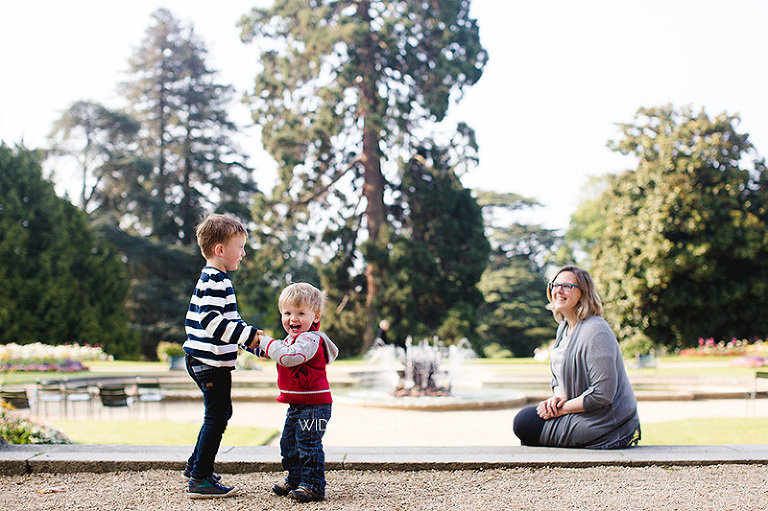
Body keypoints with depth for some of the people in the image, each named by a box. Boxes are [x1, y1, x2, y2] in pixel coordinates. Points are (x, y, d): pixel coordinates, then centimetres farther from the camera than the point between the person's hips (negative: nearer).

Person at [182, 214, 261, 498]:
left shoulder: (213, 279, 17)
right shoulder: (215, 281, -17)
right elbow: (210, 320, -26)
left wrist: (250, 338, 22)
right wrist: (247, 335, -25)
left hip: (201, 361, 11)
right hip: (211, 361, -11)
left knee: (220, 412, 21)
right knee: (216, 416, -4)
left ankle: (195, 465, 32)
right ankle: (200, 480, 1)